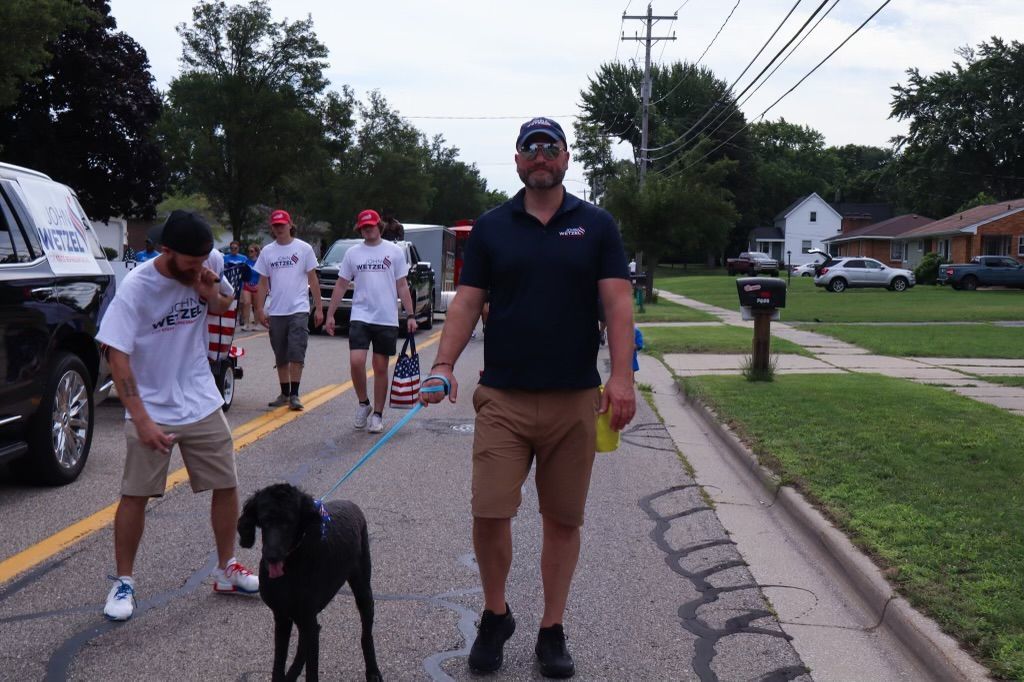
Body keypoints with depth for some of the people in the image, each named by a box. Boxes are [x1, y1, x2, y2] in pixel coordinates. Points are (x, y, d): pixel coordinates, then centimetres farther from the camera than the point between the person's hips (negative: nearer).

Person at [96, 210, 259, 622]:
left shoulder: (205, 271, -6)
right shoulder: (135, 288, -19)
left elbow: (224, 308, 15)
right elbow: (117, 358, -20)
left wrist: (211, 293, -10)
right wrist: (142, 420, -26)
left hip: (202, 404, 4)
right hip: (151, 410, -4)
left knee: (226, 485, 7)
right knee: (135, 495, 0)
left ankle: (226, 571, 23)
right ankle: (124, 583, 17)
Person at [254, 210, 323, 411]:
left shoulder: (304, 248, 1)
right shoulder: (267, 251, 9)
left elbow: (313, 279, 3)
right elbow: (263, 283, 11)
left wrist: (318, 308, -1)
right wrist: (260, 309, 3)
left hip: (298, 309, -3)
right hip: (276, 312, 4)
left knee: (296, 355, -9)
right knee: (281, 357, 11)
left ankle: (294, 395, -5)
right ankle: (284, 394, 21)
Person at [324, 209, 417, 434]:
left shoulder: (395, 251, 4)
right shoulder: (352, 253, 7)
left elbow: (402, 286, 5)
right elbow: (341, 285, 10)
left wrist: (410, 315, -1)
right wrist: (330, 315, 6)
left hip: (387, 320, 0)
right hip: (360, 317, 1)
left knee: (381, 368, 5)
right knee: (356, 362, -13)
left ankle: (377, 415, 16)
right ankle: (363, 403, 11)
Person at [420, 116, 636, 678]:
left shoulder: (596, 226, 5)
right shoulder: (491, 227, 7)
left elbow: (617, 304, -2)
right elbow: (467, 301, 4)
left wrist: (621, 376, -14)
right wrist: (444, 364, -10)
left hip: (574, 399, 0)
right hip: (503, 398, 0)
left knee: (563, 519, 8)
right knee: (489, 514, -4)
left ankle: (552, 631, 23)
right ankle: (495, 616, 21)